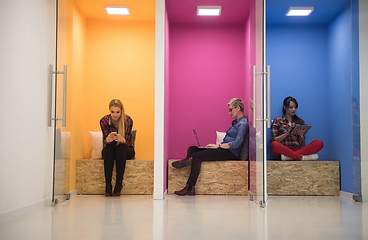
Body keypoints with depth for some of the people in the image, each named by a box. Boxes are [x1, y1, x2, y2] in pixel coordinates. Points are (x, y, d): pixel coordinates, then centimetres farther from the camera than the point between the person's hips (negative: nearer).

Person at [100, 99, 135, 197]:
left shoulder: (128, 120, -17)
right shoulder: (104, 121, -13)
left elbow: (127, 141, -19)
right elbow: (105, 140, -16)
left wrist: (122, 140, -44)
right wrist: (108, 139, -42)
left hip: (125, 149, -1)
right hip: (110, 149, 1)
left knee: (121, 148, -34)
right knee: (108, 149, -33)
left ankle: (119, 184, -33)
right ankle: (108, 184, -34)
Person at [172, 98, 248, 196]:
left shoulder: (243, 123, -8)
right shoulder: (236, 122, 23)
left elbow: (236, 144, -18)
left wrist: (218, 146, -13)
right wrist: (217, 145, 7)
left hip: (231, 153, -11)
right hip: (224, 149, 11)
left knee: (197, 156, -24)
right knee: (192, 149, -2)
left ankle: (190, 188, -27)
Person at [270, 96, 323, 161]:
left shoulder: (300, 121, 18)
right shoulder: (277, 121, 11)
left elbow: (302, 144, 16)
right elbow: (273, 140, 2)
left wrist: (301, 135, -5)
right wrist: (286, 134, -11)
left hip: (298, 149, 3)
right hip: (283, 150, -3)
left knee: (319, 143, -21)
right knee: (274, 145, -38)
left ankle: (291, 156, -32)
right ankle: (302, 157, -29)